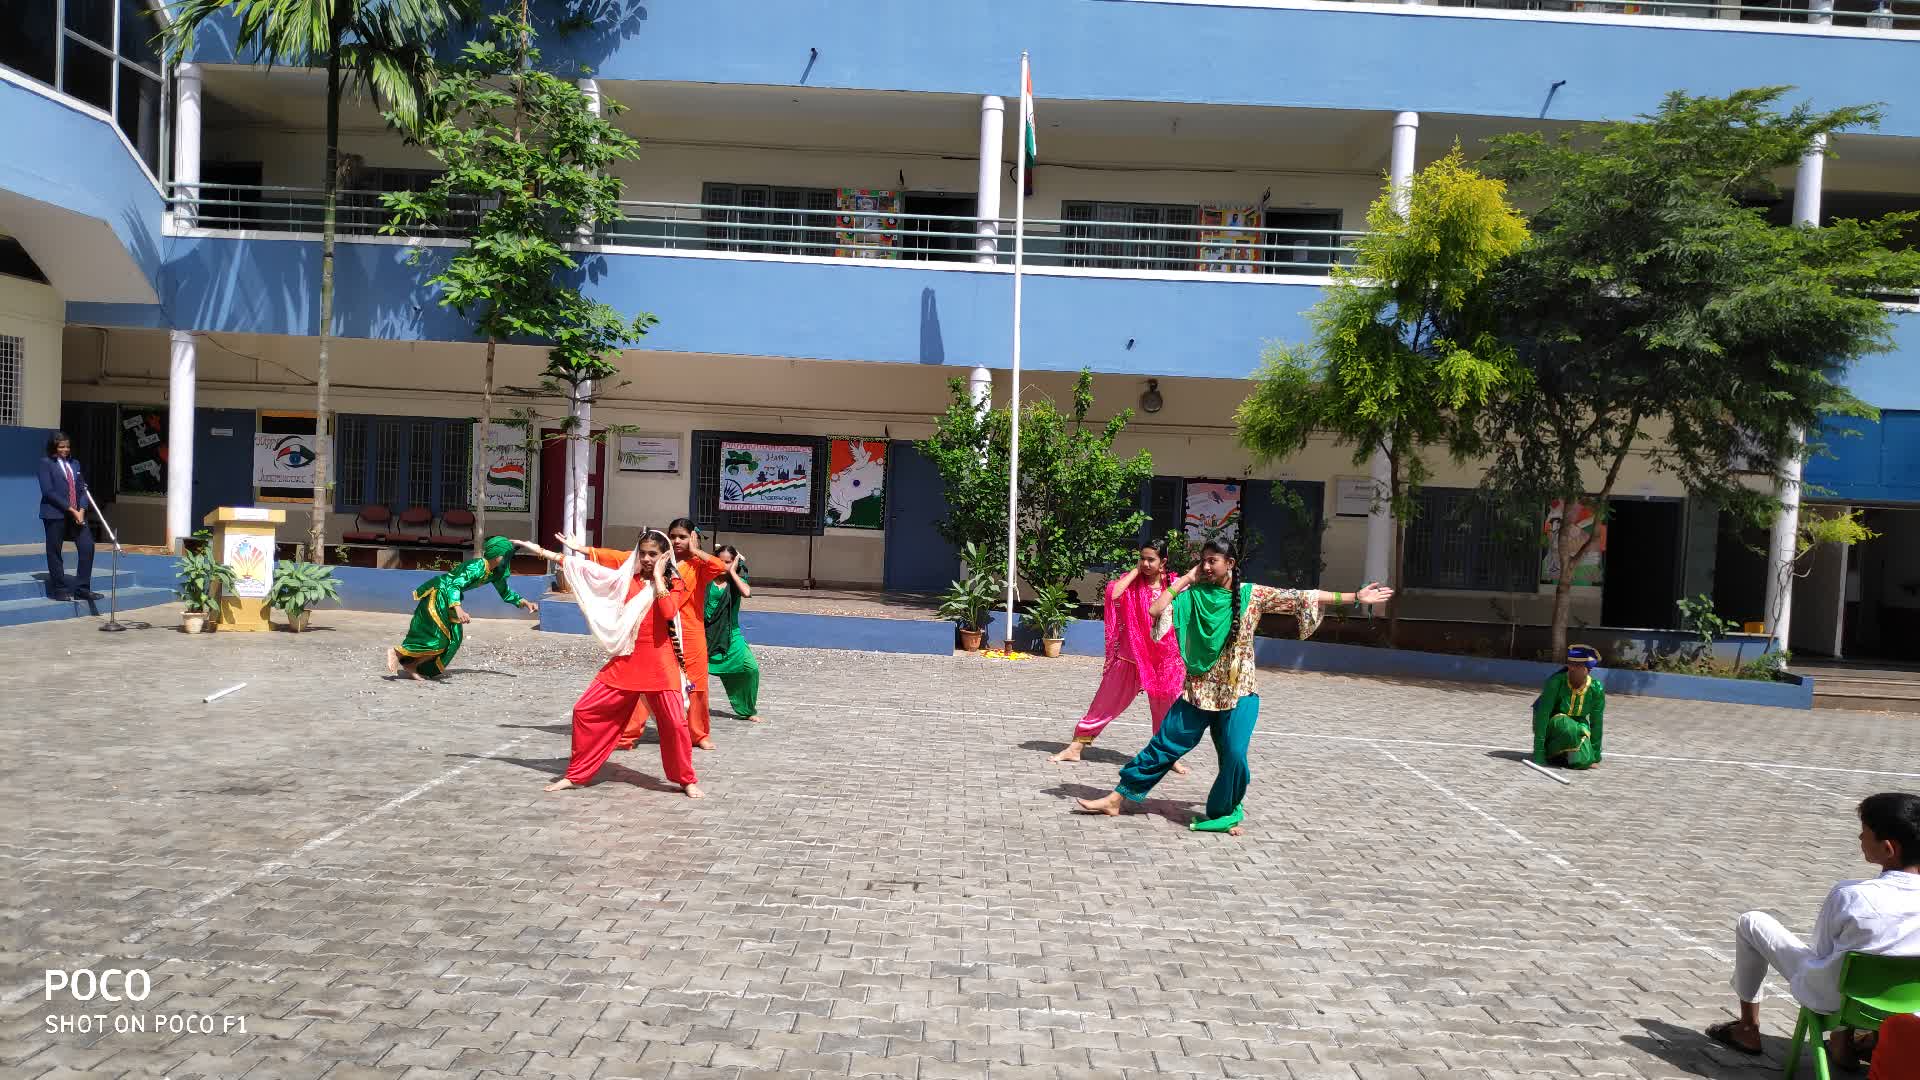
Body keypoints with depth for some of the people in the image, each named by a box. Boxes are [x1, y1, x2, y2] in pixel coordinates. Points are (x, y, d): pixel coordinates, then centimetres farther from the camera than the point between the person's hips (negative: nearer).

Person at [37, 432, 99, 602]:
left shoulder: (74, 464, 15)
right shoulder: (46, 463, -3)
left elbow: (83, 489, 13)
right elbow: (48, 491, -11)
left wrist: (81, 510, -4)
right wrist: (71, 509, -15)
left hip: (77, 514, 5)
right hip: (55, 514, -5)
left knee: (87, 546, -3)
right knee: (54, 552, 3)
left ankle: (82, 589, 4)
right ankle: (59, 590, 11)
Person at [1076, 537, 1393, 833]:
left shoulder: (1252, 594, -3)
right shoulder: (1192, 595, -1)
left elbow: (1301, 598, -3)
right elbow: (1155, 610, -14)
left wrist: (1355, 597, -4)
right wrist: (1186, 578, -8)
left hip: (1239, 692, -1)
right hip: (1199, 689, 1)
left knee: (1234, 756, -9)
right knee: (1165, 745, 1)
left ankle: (1224, 813, 14)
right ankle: (1118, 797, 8)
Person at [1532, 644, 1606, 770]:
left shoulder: (1597, 689, -13)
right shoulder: (1556, 681, -23)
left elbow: (1597, 723, -5)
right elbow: (1542, 715, -25)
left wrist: (1595, 755, -2)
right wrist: (1538, 752, -28)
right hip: (1551, 725, -3)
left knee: (1584, 761, -22)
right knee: (1568, 728, -37)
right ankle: (1548, 750, -8)